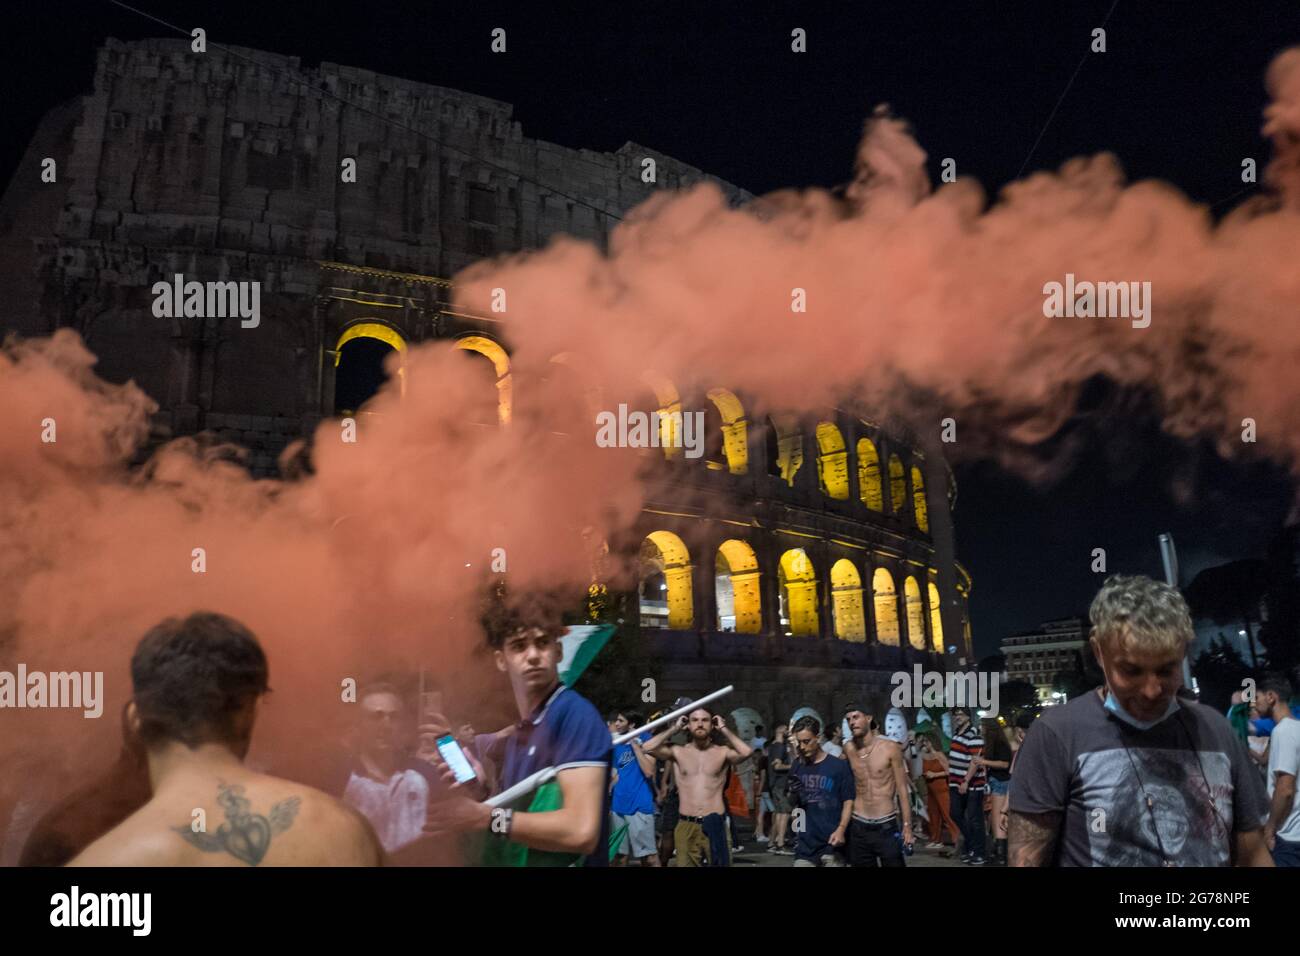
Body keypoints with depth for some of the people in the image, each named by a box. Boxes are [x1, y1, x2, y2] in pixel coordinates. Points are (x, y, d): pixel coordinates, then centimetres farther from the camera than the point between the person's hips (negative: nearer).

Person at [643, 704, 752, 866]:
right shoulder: (678, 752, 5)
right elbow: (648, 748, -9)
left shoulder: (723, 752, 3)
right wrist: (675, 728, 1)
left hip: (715, 825, -1)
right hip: (686, 826, 1)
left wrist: (723, 729, -4)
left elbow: (745, 751, -16)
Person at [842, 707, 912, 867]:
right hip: (858, 827, 3)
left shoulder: (890, 748, -7)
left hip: (886, 826, -3)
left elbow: (902, 789, -4)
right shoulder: (848, 749, 1)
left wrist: (907, 825, -6)